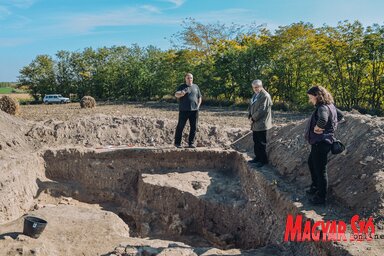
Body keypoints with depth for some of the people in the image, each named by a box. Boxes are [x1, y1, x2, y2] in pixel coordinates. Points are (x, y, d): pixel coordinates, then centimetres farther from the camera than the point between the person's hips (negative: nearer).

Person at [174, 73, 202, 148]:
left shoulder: (196, 87, 15)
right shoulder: (182, 87, 3)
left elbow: (199, 97, 21)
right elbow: (176, 94, -12)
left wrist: (198, 105, 6)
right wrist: (181, 94, -34)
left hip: (194, 110, 3)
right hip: (184, 110, -3)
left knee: (193, 127, 4)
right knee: (180, 127, -1)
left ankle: (191, 143, 14)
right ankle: (177, 142, 8)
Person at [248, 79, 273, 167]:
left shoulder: (265, 96, -14)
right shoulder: (255, 95, 15)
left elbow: (261, 110, -19)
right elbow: (250, 106, 18)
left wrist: (253, 118, -12)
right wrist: (250, 116, 2)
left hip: (261, 124, -9)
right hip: (255, 124, 9)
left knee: (261, 143, -2)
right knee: (256, 142, 16)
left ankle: (263, 160, 8)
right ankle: (258, 157, 28)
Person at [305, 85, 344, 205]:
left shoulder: (322, 108, -23)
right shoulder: (330, 105, 8)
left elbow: (323, 119, -45)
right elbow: (340, 115, 24)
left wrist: (318, 127, -25)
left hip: (321, 143, -11)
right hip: (319, 142, 11)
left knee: (320, 169, 1)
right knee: (311, 163, 26)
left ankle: (321, 197, 13)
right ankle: (315, 187, 41)